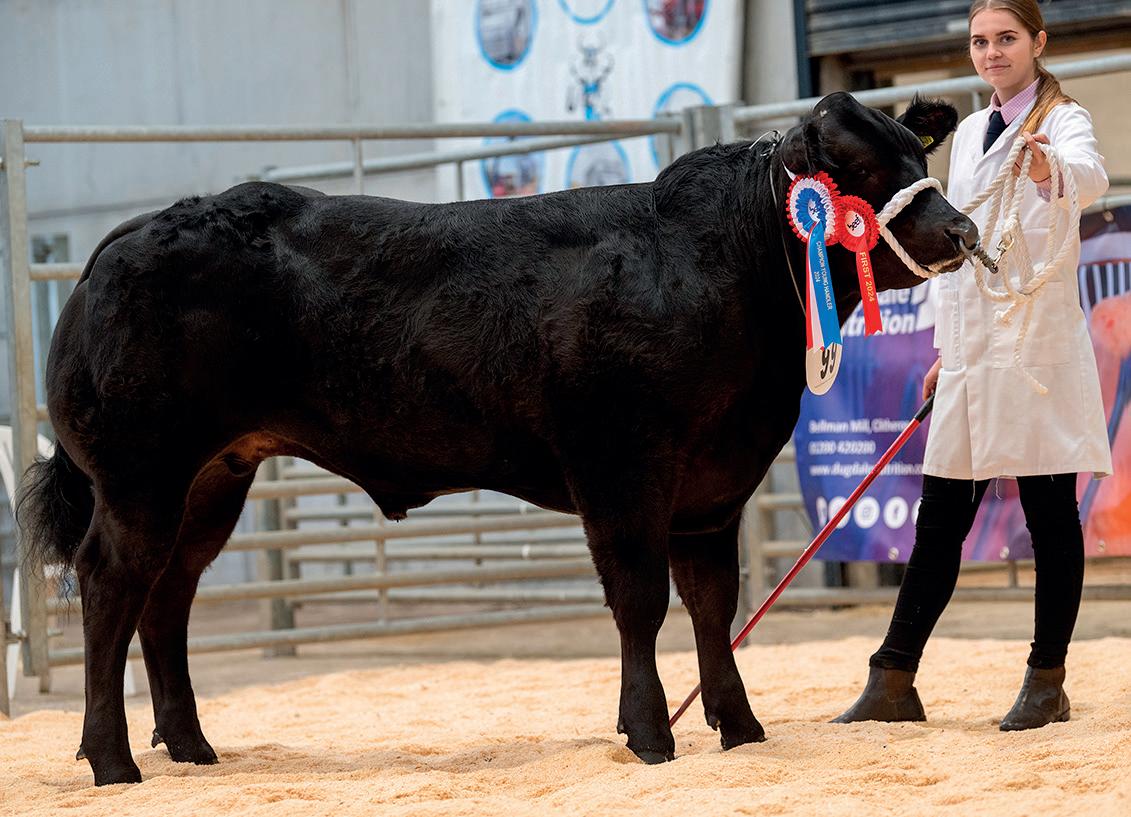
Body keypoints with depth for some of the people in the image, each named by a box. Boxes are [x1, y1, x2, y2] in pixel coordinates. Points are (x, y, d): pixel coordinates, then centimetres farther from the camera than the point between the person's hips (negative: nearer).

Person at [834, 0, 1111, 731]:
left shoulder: (1063, 121, -5)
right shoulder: (970, 134, 16)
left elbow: (1092, 178, -29)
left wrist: (1051, 173, -52)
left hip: (1036, 343, -6)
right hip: (973, 347, 6)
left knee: (1051, 518, 0)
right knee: (939, 521, 6)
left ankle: (1047, 683, 6)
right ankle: (894, 683, 8)